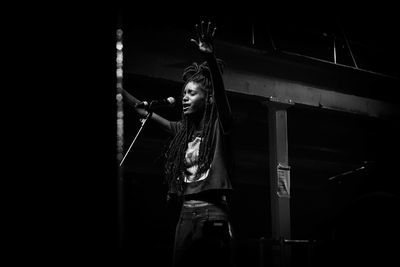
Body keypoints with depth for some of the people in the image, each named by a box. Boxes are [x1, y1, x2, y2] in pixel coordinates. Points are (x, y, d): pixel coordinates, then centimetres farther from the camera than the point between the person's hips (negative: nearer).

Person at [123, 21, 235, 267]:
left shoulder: (219, 126, -1)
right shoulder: (183, 130, 16)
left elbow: (220, 91, -19)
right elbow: (146, 111, 25)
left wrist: (210, 58, -35)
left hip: (213, 214, -6)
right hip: (186, 214, 6)